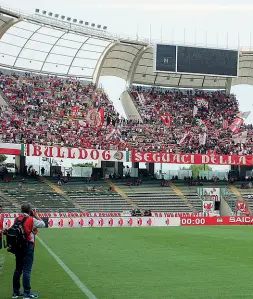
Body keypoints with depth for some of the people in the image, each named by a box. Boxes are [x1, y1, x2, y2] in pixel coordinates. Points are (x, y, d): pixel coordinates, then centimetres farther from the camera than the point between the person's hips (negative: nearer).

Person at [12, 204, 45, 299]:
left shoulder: (17, 219, 5)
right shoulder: (32, 220, -9)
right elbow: (43, 224, -1)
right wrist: (36, 216, 10)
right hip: (28, 246, -6)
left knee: (18, 269, 14)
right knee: (27, 270, -4)